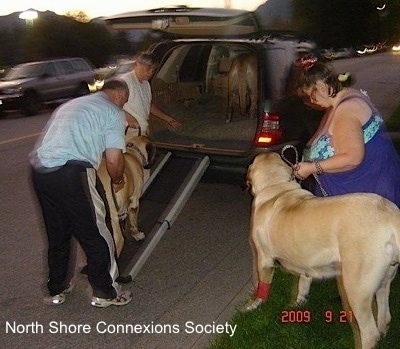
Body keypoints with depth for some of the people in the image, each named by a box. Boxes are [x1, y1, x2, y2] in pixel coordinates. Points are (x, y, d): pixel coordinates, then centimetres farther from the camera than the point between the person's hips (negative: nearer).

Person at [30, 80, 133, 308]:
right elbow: (114, 159, -5)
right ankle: (105, 293, 22)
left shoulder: (73, 104, 27)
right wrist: (118, 181, 14)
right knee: (97, 234, 9)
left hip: (39, 170, 8)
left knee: (57, 235, 23)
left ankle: (57, 289, 37)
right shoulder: (113, 112, 4)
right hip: (71, 174, -8)